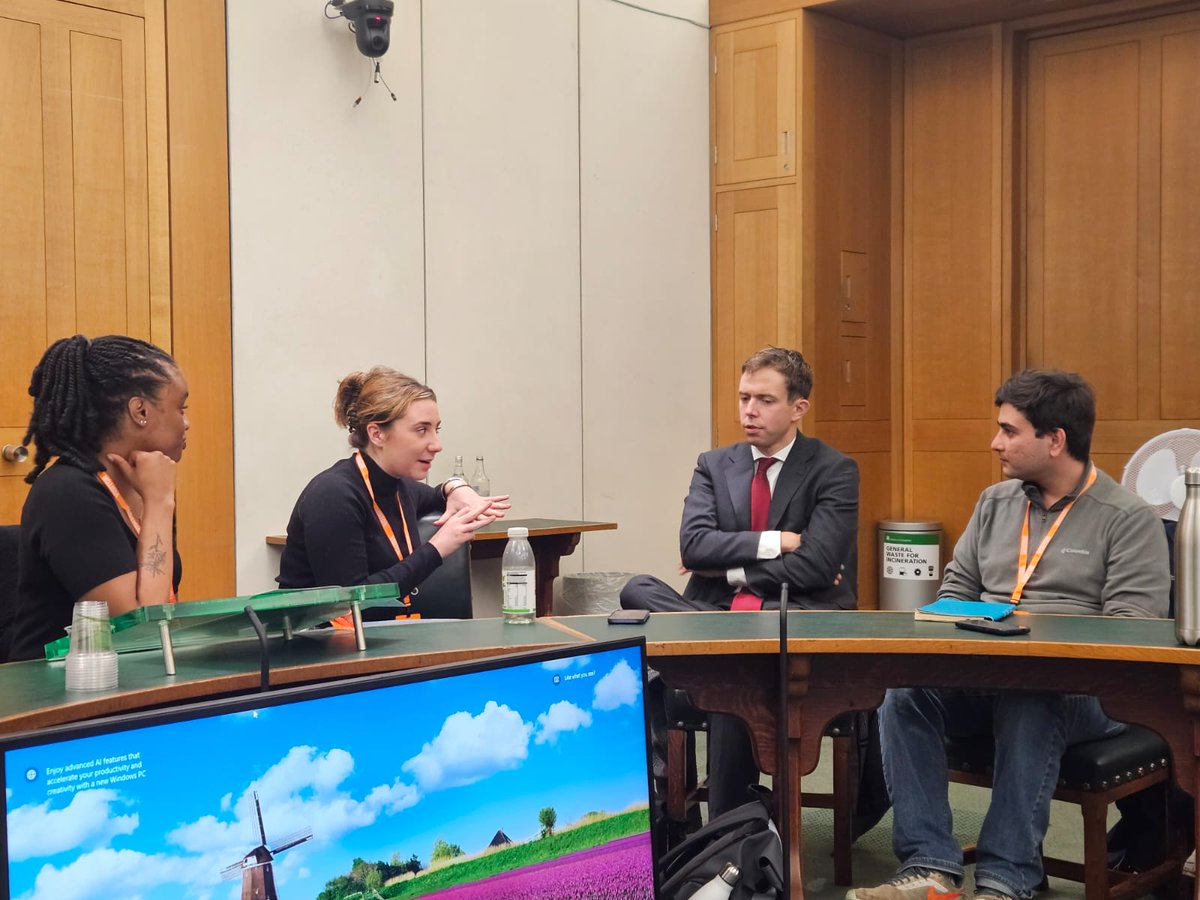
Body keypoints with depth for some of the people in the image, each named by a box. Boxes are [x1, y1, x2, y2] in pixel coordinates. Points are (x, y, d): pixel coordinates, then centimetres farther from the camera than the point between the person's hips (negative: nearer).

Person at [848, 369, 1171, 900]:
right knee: (905, 693, -25)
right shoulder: (995, 503, 18)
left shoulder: (1129, 519, -1)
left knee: (1029, 704, -39)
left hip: (1080, 690, -5)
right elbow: (956, 588, 19)